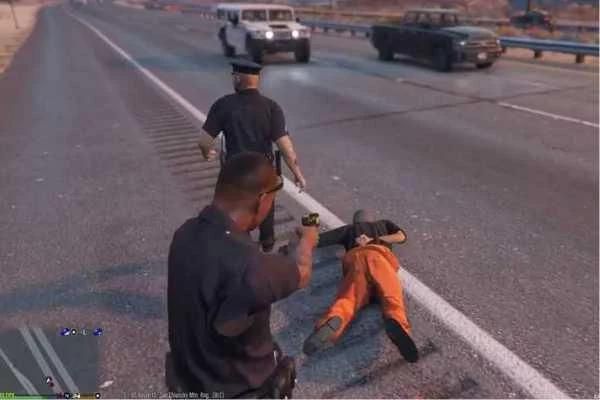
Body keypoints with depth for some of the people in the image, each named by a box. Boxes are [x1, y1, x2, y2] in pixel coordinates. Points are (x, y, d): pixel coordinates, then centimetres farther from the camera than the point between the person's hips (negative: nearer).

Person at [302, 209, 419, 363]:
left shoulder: (349, 229, 39)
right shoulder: (384, 223, 41)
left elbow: (318, 239, 35)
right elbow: (401, 236, 22)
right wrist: (375, 240, 19)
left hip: (356, 256, 0)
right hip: (379, 253, 0)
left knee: (350, 296, -22)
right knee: (391, 293, -21)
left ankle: (334, 320, -54)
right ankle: (396, 322, -54)